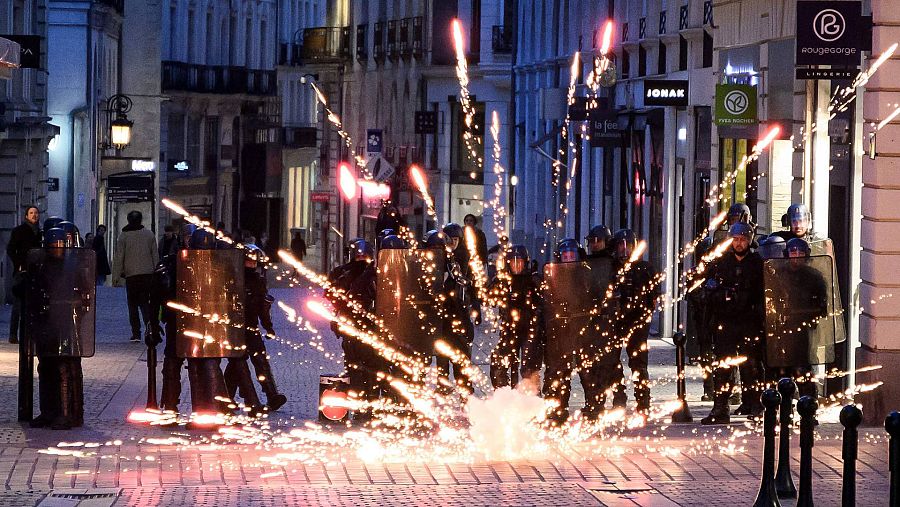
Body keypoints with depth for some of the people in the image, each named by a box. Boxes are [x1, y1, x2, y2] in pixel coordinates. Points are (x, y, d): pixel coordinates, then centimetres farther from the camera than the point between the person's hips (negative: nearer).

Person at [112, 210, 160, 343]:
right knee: (145, 301, 6)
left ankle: (136, 333, 4)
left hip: (131, 275, -2)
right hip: (148, 273, 2)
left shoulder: (123, 236, -1)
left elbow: (119, 256, -1)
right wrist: (156, 271, 17)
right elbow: (155, 254, 10)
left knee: (133, 304, 6)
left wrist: (119, 272, 8)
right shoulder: (149, 234, 6)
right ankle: (149, 323, -21)